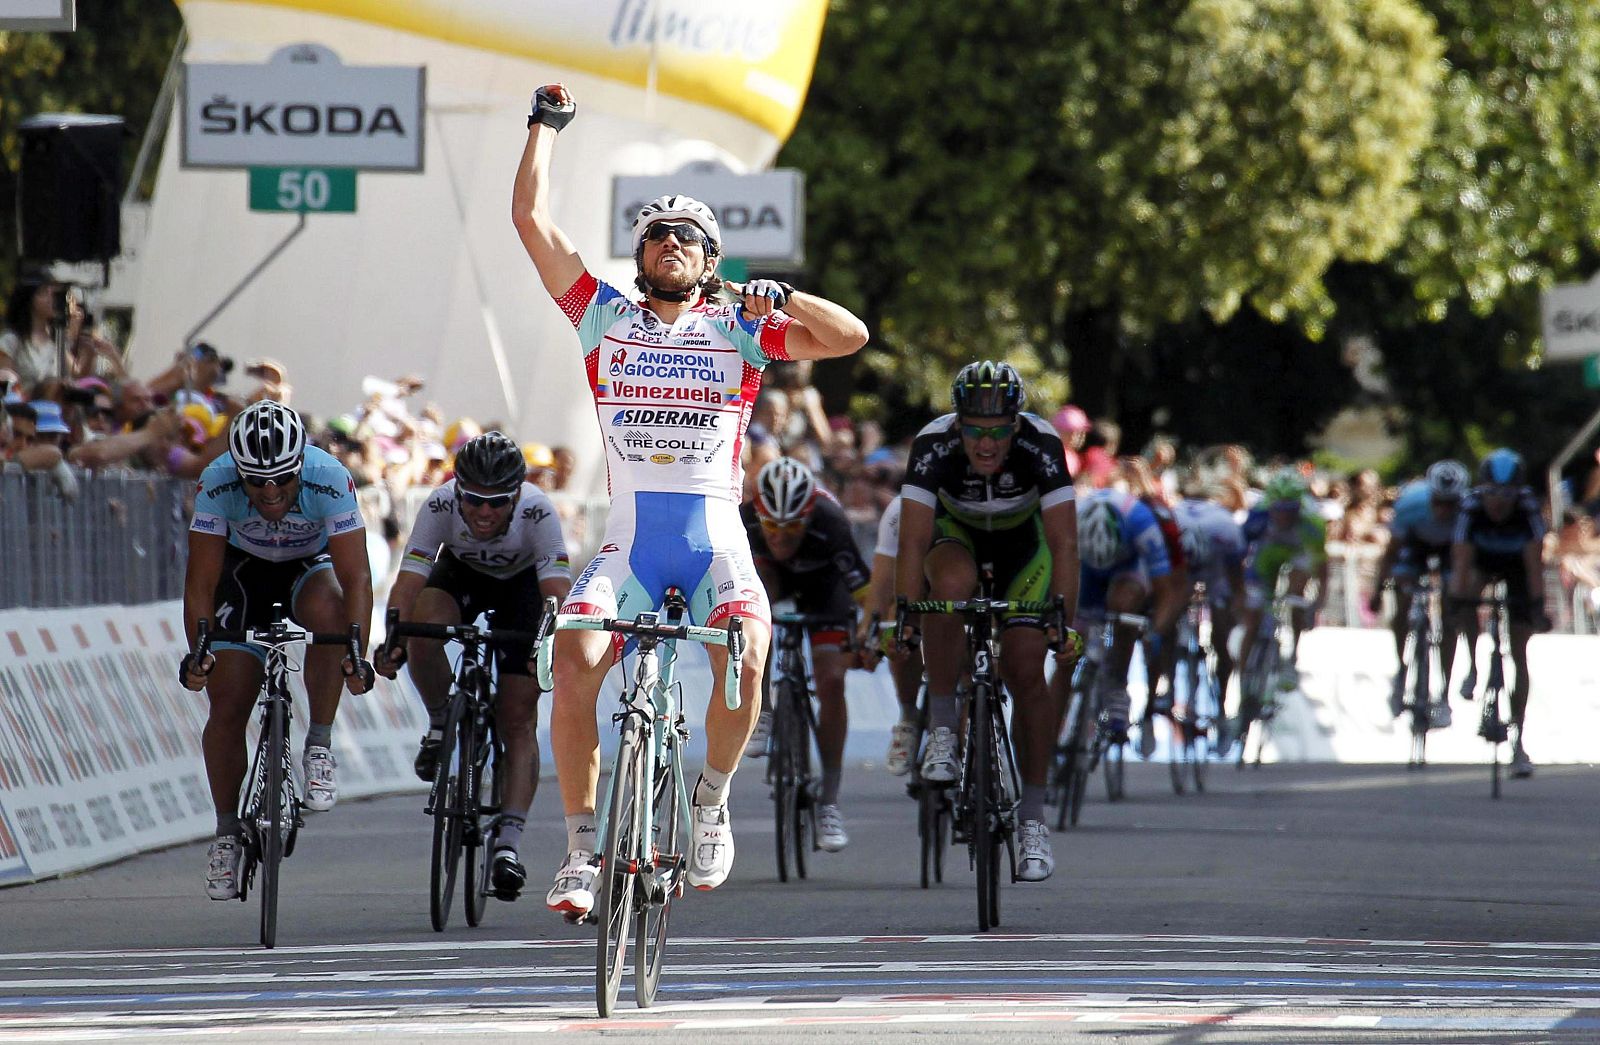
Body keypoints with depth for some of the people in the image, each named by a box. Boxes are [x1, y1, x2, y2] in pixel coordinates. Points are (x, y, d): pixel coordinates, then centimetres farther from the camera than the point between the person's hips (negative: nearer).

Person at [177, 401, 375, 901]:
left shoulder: (330, 480, -33)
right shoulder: (217, 484, -30)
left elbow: (355, 576, -35)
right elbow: (201, 582, -27)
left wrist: (356, 654, -46)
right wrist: (198, 652, -39)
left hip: (311, 567, -1)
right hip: (245, 571, 1)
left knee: (327, 611, -36)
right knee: (227, 705, -9)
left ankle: (320, 747, -22)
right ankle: (226, 832, 7)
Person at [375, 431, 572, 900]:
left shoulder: (537, 512, -36)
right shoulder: (440, 506, -33)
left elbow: (557, 593, -41)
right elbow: (408, 581, -38)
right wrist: (391, 641, -55)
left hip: (524, 584, -1)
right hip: (461, 574, 1)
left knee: (519, 719, -12)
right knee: (423, 628, -33)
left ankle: (508, 841, -11)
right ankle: (441, 723, -5)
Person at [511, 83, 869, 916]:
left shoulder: (739, 330, 11)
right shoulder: (606, 318, 13)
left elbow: (850, 337, 1)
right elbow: (532, 221, 10)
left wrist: (780, 299, -13)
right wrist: (545, 127, 13)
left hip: (715, 541, -1)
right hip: (628, 540, 1)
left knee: (744, 655, -29)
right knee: (574, 660, -25)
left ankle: (712, 803, -3)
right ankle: (581, 850, -15)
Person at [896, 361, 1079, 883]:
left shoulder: (1041, 445, -33)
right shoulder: (934, 445, -32)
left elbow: (1064, 543, -34)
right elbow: (913, 541, -34)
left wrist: (1063, 622, -42)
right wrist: (906, 620, -41)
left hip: (1023, 543, 0)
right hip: (957, 536, 0)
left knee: (1025, 672, -12)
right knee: (952, 582, -36)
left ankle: (1033, 816, 0)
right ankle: (942, 728, -23)